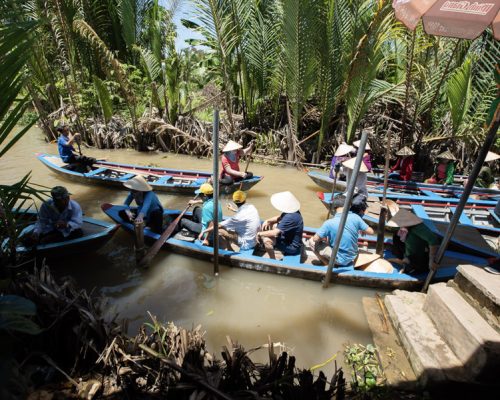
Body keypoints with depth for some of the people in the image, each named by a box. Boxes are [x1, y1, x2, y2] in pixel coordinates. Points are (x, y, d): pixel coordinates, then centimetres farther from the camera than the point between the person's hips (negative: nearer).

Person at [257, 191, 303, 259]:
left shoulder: (290, 217, -34)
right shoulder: (291, 211, -4)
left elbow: (274, 233, -32)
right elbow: (279, 218, 14)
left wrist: (260, 233, -16)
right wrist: (268, 221, -5)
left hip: (292, 247, -10)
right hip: (291, 240, 10)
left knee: (266, 240, -25)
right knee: (270, 224, 15)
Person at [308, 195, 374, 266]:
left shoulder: (329, 223, -24)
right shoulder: (355, 217, -13)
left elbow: (315, 239, -15)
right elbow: (371, 232, -2)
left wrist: (323, 238, 7)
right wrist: (361, 231, 19)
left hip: (340, 259, -5)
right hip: (353, 257, 6)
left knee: (312, 241, -1)